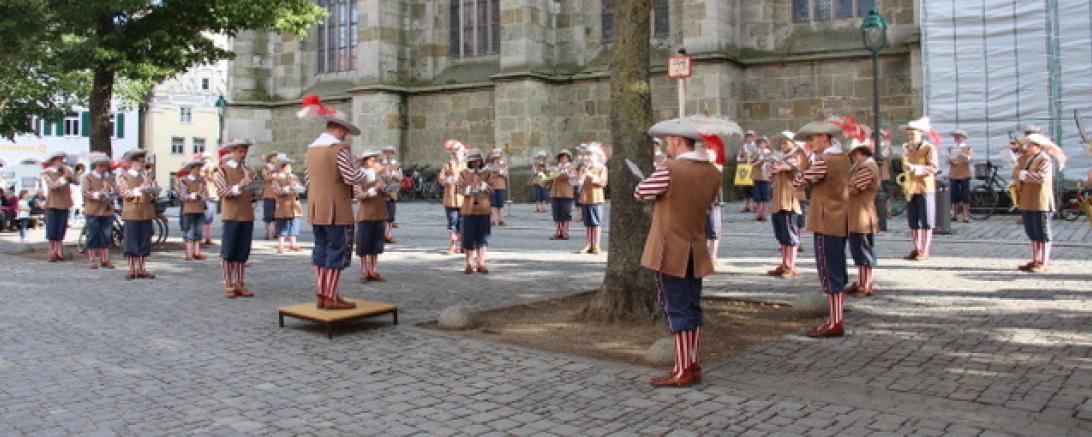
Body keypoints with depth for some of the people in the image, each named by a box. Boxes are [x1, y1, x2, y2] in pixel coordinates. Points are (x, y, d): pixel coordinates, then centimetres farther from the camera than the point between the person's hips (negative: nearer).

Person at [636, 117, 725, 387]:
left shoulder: (670, 171, -17)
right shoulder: (713, 172, 4)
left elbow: (640, 193, -7)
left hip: (671, 253, -7)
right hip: (697, 252, 7)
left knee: (677, 310, -1)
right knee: (692, 308, 14)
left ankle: (683, 371, 3)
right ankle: (693, 365, 22)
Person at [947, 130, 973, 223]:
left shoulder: (968, 147, 9)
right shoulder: (951, 148, 16)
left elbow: (969, 158, -6)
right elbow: (948, 160, 9)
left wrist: (963, 155, -26)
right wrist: (950, 159, -13)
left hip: (964, 174, -2)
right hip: (953, 174, 2)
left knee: (965, 195, -6)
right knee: (954, 195, 1)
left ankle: (966, 215, -4)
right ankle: (955, 214, 7)